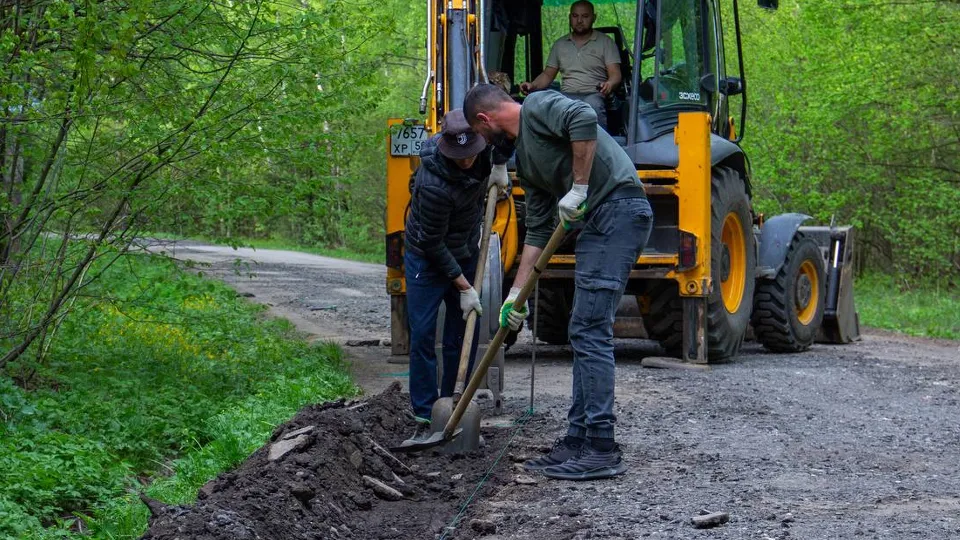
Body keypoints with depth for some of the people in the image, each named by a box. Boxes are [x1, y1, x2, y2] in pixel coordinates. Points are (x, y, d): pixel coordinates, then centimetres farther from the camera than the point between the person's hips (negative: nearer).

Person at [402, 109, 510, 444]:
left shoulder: (481, 139, -18)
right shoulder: (433, 184, -35)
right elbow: (432, 243, -24)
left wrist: (500, 166, -1)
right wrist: (464, 287, -18)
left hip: (465, 254, 6)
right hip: (427, 258, -6)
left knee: (462, 337, 4)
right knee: (422, 336, -9)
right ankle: (426, 420, -4)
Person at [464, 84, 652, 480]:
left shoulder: (538, 106, -2)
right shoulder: (524, 160, 24)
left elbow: (584, 120, -23)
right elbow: (538, 231, 25)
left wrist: (578, 188, -18)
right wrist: (516, 294, 23)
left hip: (619, 207, -10)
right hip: (596, 222, 10)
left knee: (590, 330, -11)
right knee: (585, 332, 11)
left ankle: (602, 449, -9)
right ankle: (578, 441, 16)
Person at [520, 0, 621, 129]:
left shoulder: (605, 42, 12)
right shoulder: (560, 44, 22)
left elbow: (615, 75, 3)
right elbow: (548, 75, 24)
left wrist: (609, 84, -22)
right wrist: (532, 85, 1)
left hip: (594, 94, -2)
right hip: (566, 95, 3)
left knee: (593, 106, -42)